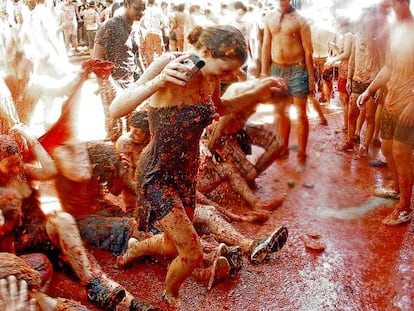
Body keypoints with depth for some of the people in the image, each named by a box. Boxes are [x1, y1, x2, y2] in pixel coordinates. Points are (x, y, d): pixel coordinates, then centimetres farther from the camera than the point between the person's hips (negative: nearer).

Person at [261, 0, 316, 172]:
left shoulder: (300, 20, -5)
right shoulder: (269, 18, 7)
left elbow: (308, 51, -5)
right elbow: (266, 47, 10)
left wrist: (311, 77, -8)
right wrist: (264, 72, 6)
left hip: (297, 70, -4)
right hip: (276, 69, 4)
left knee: (301, 114, -1)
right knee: (281, 112, 14)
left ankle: (301, 155, 7)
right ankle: (283, 148, 28)